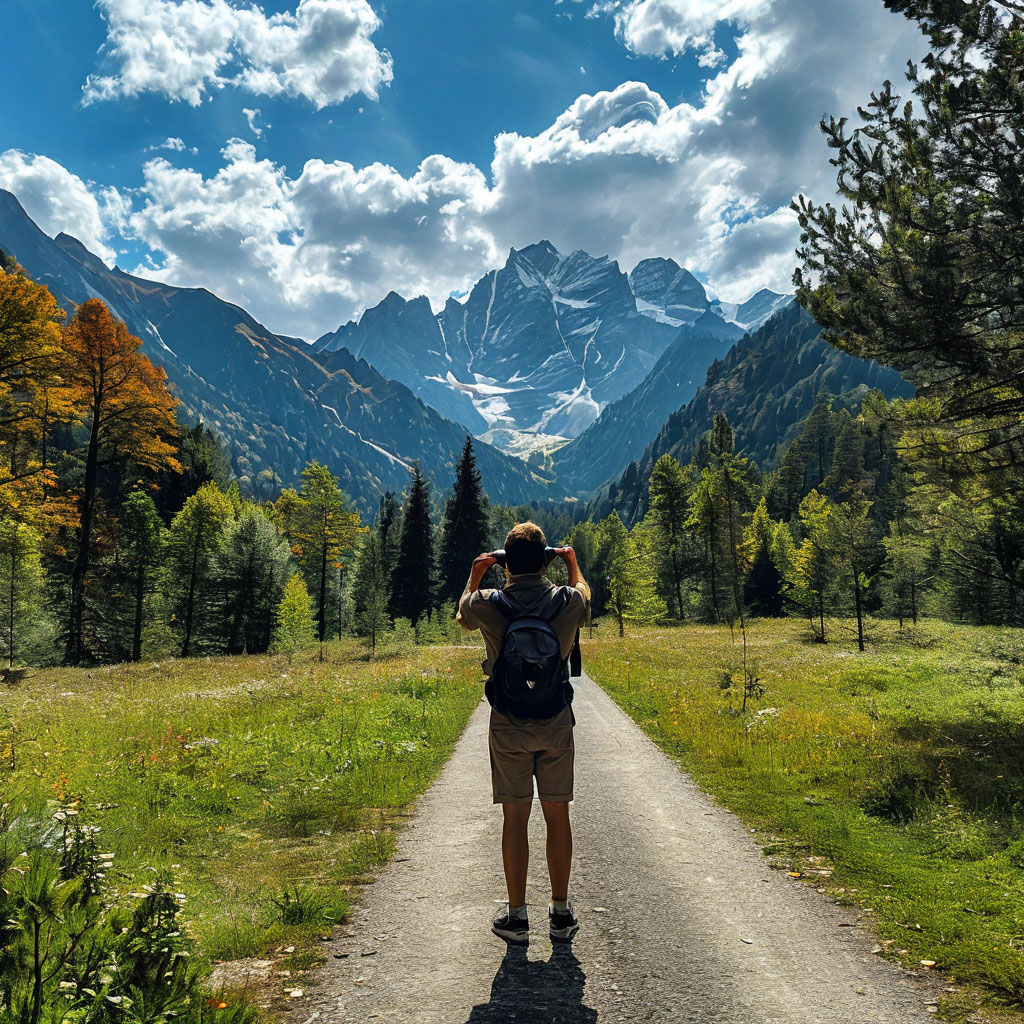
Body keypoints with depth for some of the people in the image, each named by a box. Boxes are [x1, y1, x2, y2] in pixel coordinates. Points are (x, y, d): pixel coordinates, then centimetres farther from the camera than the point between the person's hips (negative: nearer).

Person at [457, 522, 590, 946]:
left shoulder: (488, 605, -11)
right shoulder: (568, 601, -9)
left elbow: (462, 614, 14)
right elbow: (584, 591, 18)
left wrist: (475, 574, 25)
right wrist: (572, 562, 34)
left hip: (508, 727, -1)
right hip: (556, 724, 1)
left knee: (515, 818, 8)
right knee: (557, 816, 11)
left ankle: (516, 916, 17)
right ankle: (561, 914, 21)